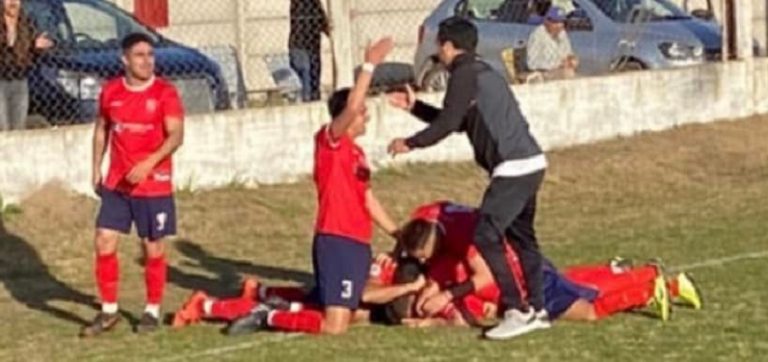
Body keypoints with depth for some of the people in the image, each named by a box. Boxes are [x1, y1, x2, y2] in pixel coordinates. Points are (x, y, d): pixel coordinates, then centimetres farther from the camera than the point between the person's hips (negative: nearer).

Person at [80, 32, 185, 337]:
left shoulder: (165, 92, -10)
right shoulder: (110, 91, 3)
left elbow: (176, 135, -17)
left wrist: (148, 164, -29)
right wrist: (96, 169, 13)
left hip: (154, 185, -3)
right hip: (116, 183, 4)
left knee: (153, 247, 5)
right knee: (104, 242, -1)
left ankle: (152, 311, 21)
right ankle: (108, 312, 12)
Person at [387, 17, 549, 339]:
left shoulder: (464, 74, -7)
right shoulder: (482, 73, 22)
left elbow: (448, 124, -10)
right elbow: (458, 121, 30)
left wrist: (411, 143, 2)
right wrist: (415, 107, 33)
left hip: (513, 168, -10)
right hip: (530, 163, 10)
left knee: (487, 237, -9)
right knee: (521, 236, 19)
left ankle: (518, 311, -10)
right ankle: (537, 310, 22)